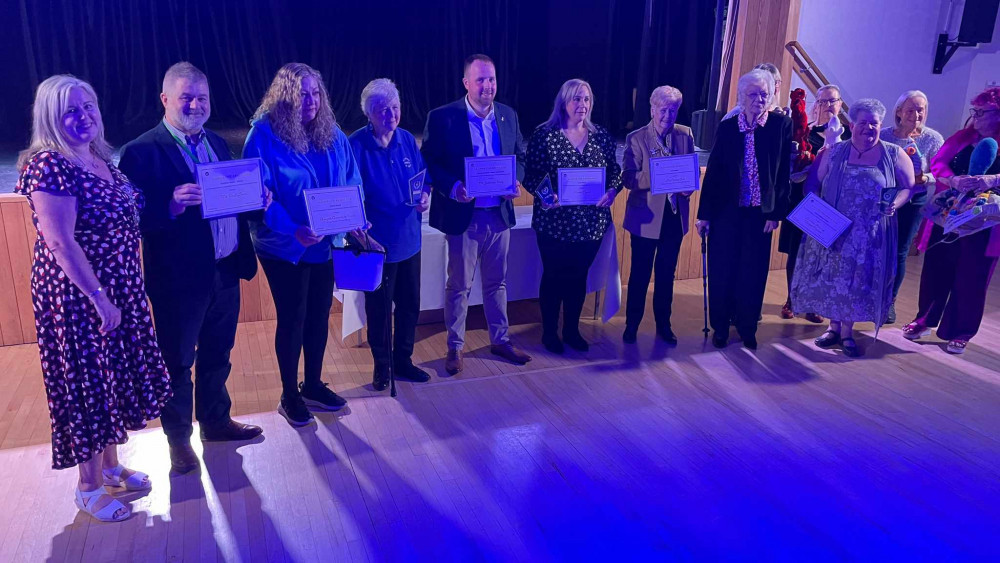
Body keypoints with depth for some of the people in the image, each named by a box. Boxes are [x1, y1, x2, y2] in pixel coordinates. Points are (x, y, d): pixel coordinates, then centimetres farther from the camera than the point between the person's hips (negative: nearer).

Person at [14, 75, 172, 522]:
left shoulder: (99, 158, 8)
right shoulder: (49, 166, -18)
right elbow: (60, 242, -22)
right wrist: (99, 299, -22)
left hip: (118, 287, 8)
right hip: (78, 295, -8)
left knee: (116, 375, 18)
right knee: (86, 383, 4)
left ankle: (110, 466, 36)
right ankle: (89, 489, 22)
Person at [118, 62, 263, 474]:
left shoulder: (216, 143, 10)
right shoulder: (142, 152, -12)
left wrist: (254, 198, -6)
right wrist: (171, 207, -34)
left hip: (225, 272, 6)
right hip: (178, 280, -6)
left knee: (217, 357, 21)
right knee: (177, 364, 11)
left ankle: (216, 420, 40)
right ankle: (178, 438, 30)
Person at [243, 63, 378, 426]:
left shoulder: (331, 133, 3)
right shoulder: (264, 135, -14)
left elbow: (351, 182, 8)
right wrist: (292, 230, -29)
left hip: (326, 242, 5)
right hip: (284, 246, -5)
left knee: (319, 314, 14)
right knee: (292, 319, 5)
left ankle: (313, 385, 33)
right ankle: (289, 396, 23)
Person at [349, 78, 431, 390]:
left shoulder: (407, 139, 2)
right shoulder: (357, 145, -14)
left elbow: (423, 176, 12)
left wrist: (424, 195, -9)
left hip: (409, 239, 5)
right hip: (378, 243, -5)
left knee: (409, 305, 15)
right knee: (379, 309, 9)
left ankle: (403, 360, 35)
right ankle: (382, 365, 30)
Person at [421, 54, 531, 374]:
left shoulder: (508, 116, 6)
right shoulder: (442, 118, -9)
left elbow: (520, 155, 14)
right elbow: (429, 162, -8)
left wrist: (516, 180, -6)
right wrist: (452, 187, -23)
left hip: (499, 213, 4)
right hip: (463, 215, -4)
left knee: (496, 281, 16)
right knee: (459, 285, 8)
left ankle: (500, 340, 32)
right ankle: (455, 347, 22)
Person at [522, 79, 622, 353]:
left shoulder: (601, 136, 6)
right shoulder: (544, 134, -6)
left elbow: (615, 171, 10)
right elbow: (531, 174, -7)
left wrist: (612, 190, -10)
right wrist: (543, 195, -25)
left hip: (591, 222, 4)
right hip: (555, 221, -3)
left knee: (578, 276, 14)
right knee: (553, 277, 8)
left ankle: (572, 330, 30)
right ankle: (549, 332, 24)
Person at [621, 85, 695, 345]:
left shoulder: (685, 135, 5)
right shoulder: (636, 138, -6)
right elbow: (628, 177, -11)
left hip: (675, 214, 4)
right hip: (646, 215, -3)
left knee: (667, 274, 14)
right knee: (640, 273, 6)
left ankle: (663, 324, 28)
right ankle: (632, 325, 21)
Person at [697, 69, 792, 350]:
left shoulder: (781, 125, -3)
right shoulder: (727, 127, 0)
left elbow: (783, 173, -4)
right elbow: (713, 171, 1)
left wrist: (776, 213, -8)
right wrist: (704, 213, -2)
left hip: (760, 212, -1)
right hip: (726, 211, 1)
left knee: (753, 273, 8)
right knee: (722, 271, 6)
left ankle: (747, 327, 25)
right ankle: (720, 326, 22)